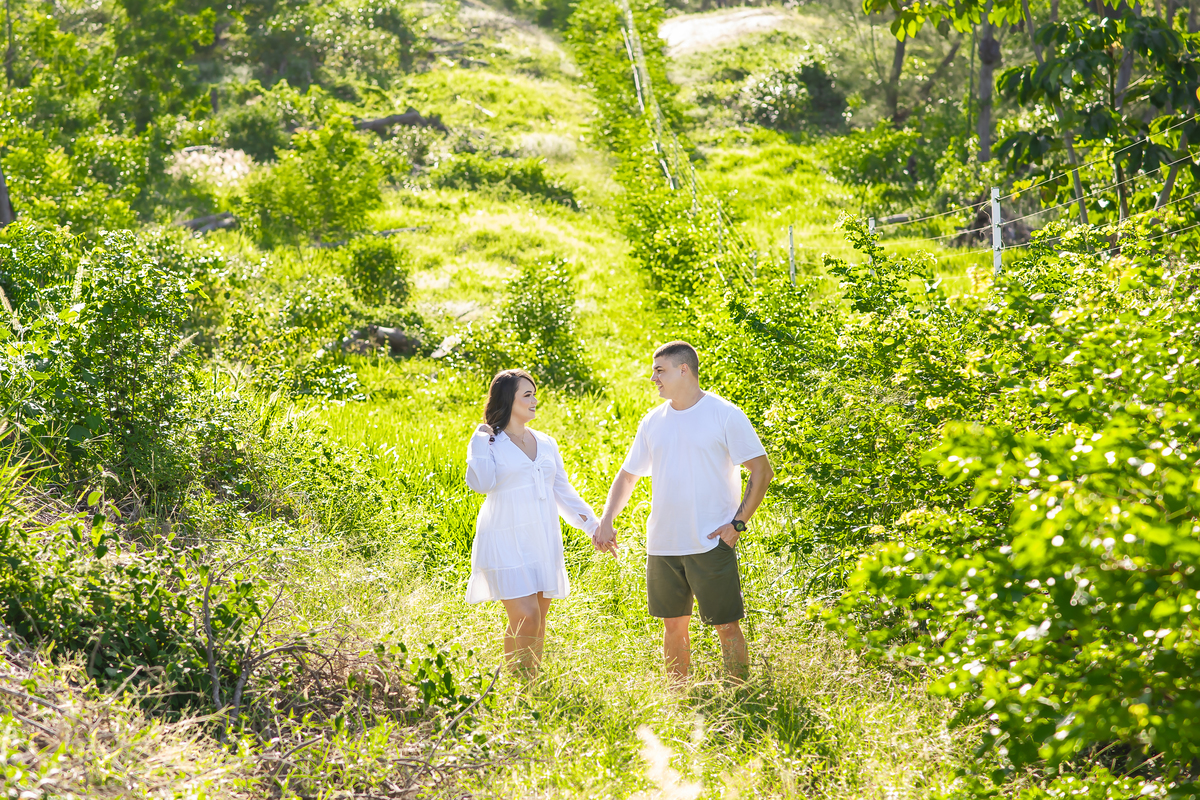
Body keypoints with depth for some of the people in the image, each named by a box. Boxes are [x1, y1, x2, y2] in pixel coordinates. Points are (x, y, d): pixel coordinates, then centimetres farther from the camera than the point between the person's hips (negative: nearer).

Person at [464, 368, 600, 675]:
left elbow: (563, 492, 20)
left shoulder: (546, 444, 13)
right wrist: (483, 440, -12)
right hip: (507, 544, -6)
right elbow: (481, 483, -20)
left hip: (543, 543, 6)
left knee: (538, 623, 8)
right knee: (526, 618, -15)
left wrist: (593, 525, 14)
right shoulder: (488, 442, -3)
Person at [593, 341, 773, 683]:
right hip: (662, 545, 5)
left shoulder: (725, 415, -5)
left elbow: (762, 471, -4)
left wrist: (738, 523, -11)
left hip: (711, 543, -5)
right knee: (674, 624, 11)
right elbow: (628, 475, 19)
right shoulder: (653, 422, 11)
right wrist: (605, 522, 6)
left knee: (727, 625, -4)